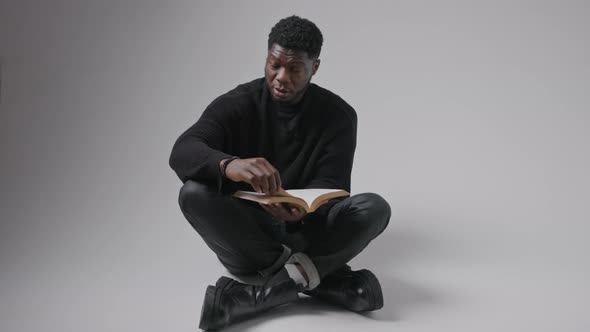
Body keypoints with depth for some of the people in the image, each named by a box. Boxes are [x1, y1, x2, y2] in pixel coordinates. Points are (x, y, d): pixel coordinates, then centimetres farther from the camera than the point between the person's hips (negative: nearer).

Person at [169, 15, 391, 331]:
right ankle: (312, 275, -29)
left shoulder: (338, 114, -3)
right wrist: (229, 165, -45)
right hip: (245, 237, 0)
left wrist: (304, 208, -35)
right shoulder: (236, 104, -5)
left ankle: (270, 289, -34)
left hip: (305, 234, 1)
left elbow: (329, 189, -9)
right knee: (193, 193, -29)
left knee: (374, 207, -25)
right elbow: (182, 151, -21)